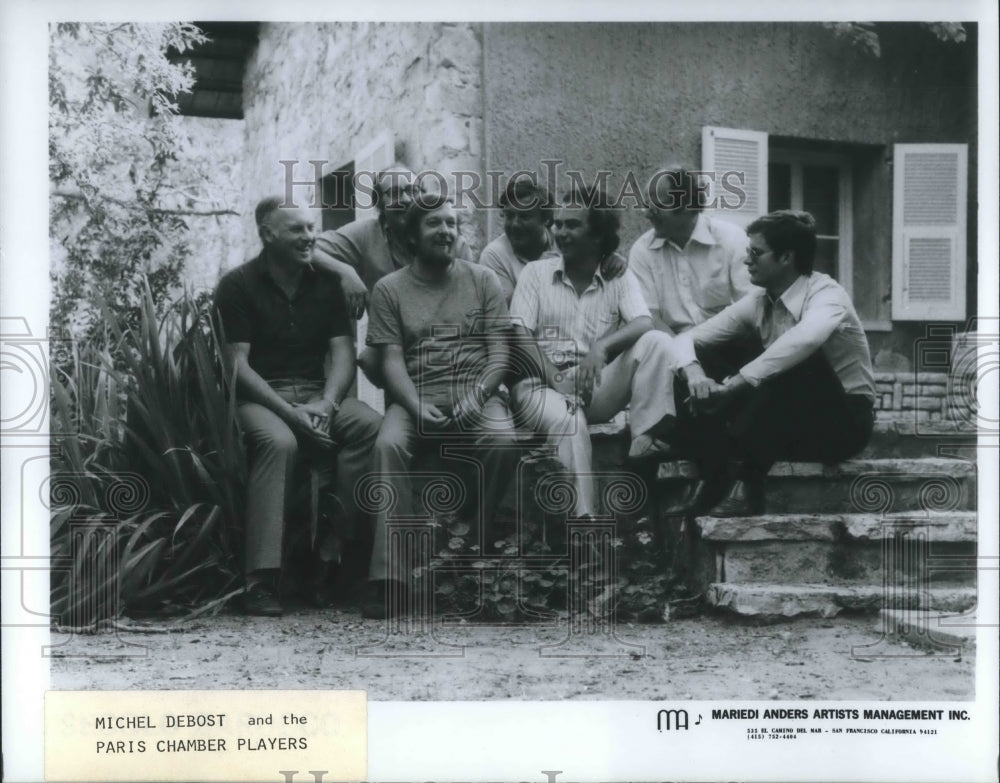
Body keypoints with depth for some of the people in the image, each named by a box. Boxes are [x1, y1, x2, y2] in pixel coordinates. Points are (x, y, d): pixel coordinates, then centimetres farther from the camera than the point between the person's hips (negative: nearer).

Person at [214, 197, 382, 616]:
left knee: (370, 425, -25)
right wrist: (290, 412, -19)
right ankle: (260, 580, -35)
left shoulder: (325, 283, 11)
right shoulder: (237, 286, -2)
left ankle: (331, 555, -21)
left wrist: (326, 404, -15)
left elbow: (342, 351, 5)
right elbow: (237, 365, -8)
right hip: (257, 396, -4)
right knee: (279, 441, -37)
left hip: (316, 393, 4)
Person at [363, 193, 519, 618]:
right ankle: (389, 577, -34)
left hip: (475, 393, 1)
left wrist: (475, 397, -14)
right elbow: (392, 360, 2)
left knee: (502, 440, -33)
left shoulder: (482, 280, 13)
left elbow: (498, 353, 5)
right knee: (389, 444, -32)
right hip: (415, 396, 0)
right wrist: (417, 407, -17)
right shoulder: (390, 289, 10)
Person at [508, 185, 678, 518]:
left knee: (655, 342, -20)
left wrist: (602, 345, -30)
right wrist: (556, 380, -18)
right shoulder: (536, 272, 9)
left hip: (598, 388, 2)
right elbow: (519, 336, -2)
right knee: (568, 422, -37)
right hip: (542, 383, -2)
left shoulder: (619, 277, 10)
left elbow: (644, 324, -8)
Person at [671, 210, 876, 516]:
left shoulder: (827, 295, -18)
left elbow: (806, 338, -43)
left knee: (796, 361, -35)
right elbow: (687, 338, 0)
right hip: (788, 422, 5)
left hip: (843, 422, -5)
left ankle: (746, 481, -33)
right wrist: (693, 372, -24)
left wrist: (738, 382, -44)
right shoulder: (757, 303, 0)